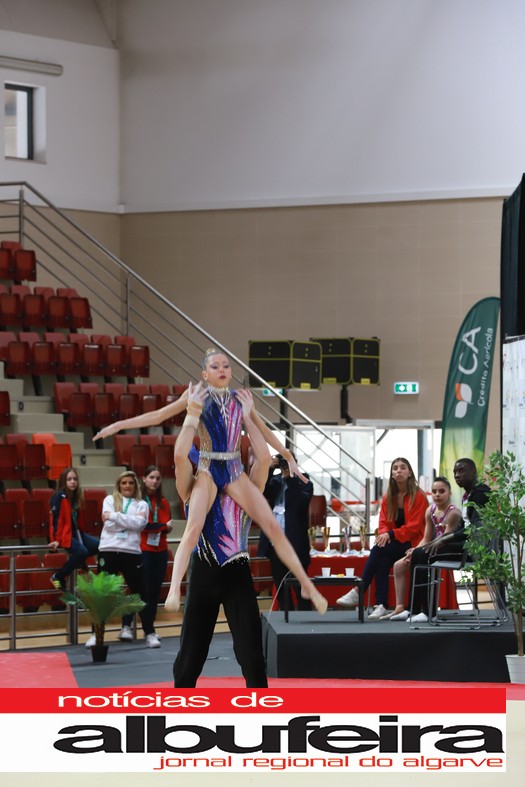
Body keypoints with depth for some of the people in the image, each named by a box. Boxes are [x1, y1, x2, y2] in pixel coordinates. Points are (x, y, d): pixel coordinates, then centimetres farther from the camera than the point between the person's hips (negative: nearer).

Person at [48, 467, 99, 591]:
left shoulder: (76, 496, 13)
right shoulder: (59, 497, -11)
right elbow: (56, 519, -16)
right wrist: (56, 540, -21)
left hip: (76, 532, 8)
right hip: (64, 534, -8)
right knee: (82, 552, -28)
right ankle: (57, 577, -15)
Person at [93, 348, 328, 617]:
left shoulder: (239, 398, 11)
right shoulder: (197, 396, 3)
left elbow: (263, 430, 20)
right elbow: (158, 415, 5)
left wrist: (288, 456, 22)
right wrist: (118, 425, 0)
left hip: (235, 471, 3)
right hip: (208, 471, -3)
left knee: (273, 526, -3)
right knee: (194, 528, -25)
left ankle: (306, 585, 3)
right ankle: (174, 590, -35)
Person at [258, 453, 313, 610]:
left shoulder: (304, 484, -2)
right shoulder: (274, 480, 10)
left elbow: (301, 501, -18)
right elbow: (261, 492, -5)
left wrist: (290, 479, -16)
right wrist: (269, 469, -12)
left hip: (295, 544, -5)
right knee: (280, 587, 11)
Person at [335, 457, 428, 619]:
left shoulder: (418, 496, -7)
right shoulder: (388, 497, 11)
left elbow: (414, 526, -13)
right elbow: (383, 522, 8)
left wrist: (391, 534, -22)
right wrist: (384, 534, -15)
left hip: (411, 544, -5)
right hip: (392, 544, 5)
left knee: (378, 550, -29)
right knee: (382, 560, -30)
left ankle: (358, 592, -29)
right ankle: (381, 605, -36)